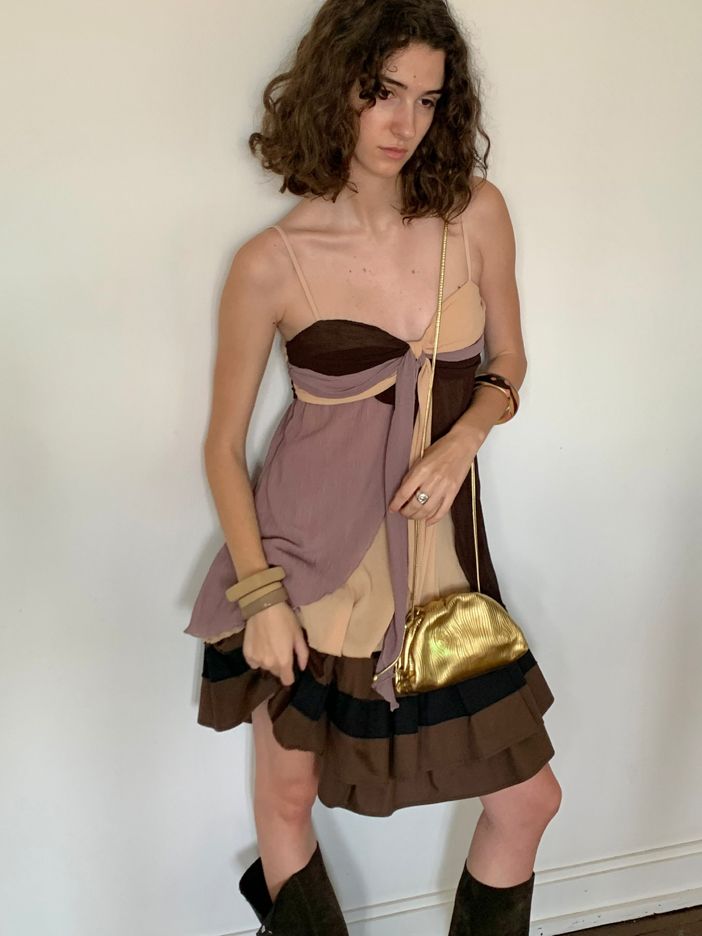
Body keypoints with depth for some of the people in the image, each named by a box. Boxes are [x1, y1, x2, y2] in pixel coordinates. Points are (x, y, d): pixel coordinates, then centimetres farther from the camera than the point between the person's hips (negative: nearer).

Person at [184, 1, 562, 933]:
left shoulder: (478, 214, -3)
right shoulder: (271, 263, -11)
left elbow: (508, 363, 10)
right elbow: (224, 445, -3)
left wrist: (463, 439, -10)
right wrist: (259, 595, -9)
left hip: (441, 548, 3)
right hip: (312, 554, -2)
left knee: (529, 799, 10)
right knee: (287, 796, 15)